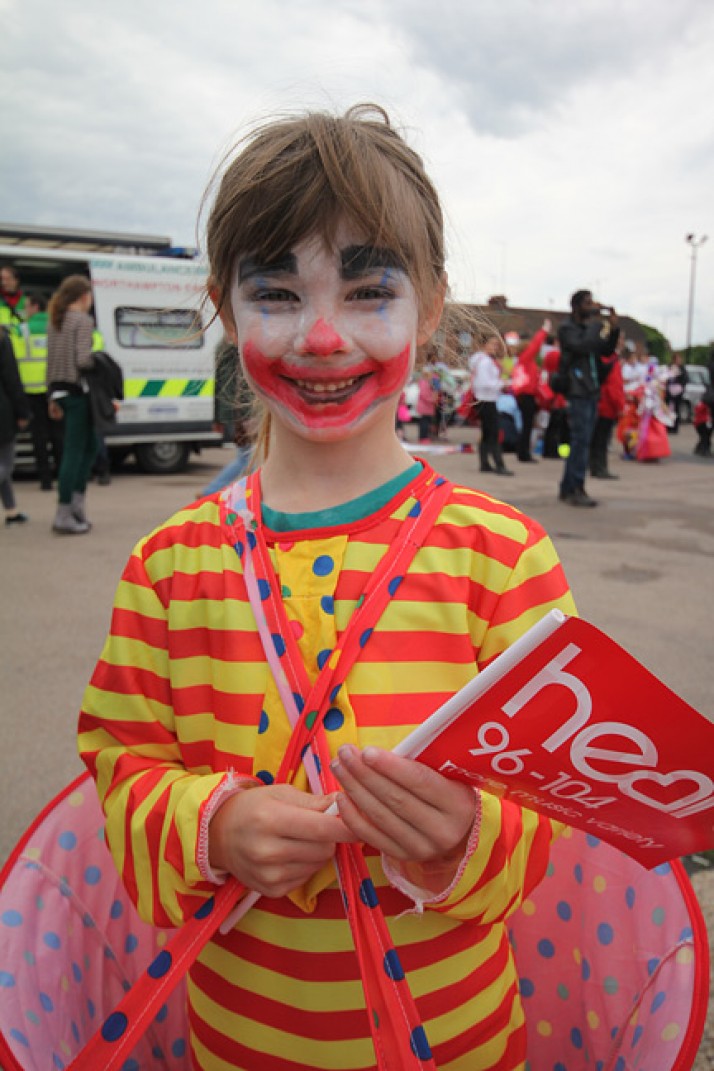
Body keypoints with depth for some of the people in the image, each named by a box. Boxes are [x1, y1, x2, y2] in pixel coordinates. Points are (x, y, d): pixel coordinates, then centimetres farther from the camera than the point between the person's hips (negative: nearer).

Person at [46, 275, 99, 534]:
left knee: (89, 446, 19)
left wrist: (53, 397, 18)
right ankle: (64, 515, -2)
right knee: (74, 452, -4)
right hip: (77, 390, -9)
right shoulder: (83, 320, -10)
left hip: (59, 389, 9)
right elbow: (83, 360, -21)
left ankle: (77, 503, 19)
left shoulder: (55, 321, 15)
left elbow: (51, 361, 16)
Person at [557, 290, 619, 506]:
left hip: (591, 391, 8)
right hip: (577, 392, -8)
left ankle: (567, 488, 15)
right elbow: (582, 347, -21)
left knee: (580, 442, 9)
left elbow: (607, 351, 17)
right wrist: (596, 324, -11)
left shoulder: (589, 328, 19)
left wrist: (613, 329, 4)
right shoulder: (567, 328, -4)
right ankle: (576, 489, -7)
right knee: (581, 440, -11)